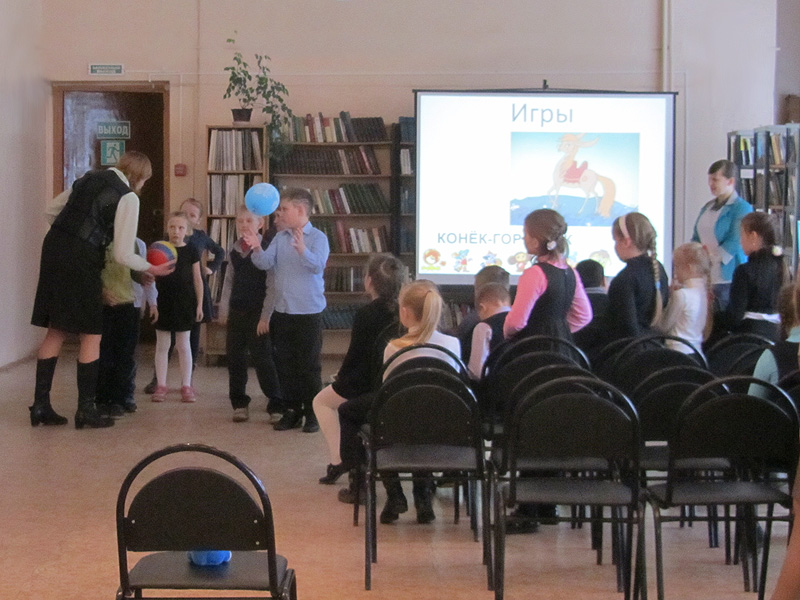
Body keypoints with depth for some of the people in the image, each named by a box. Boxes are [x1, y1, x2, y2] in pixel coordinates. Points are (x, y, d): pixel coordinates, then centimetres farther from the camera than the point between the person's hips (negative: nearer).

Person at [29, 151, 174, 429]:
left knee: (56, 331, 14)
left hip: (53, 248, 7)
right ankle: (86, 409, 8)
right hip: (82, 260, -7)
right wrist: (151, 269, 6)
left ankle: (40, 405, 15)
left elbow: (51, 210, 22)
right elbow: (124, 255, -10)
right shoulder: (128, 198, -7)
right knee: (91, 335, 5)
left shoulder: (90, 178, 15)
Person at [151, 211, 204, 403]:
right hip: (163, 302, 1)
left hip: (184, 302, -1)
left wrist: (199, 304, 3)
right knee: (162, 345, 5)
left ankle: (186, 386, 10)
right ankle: (161, 385, 9)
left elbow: (197, 279, 5)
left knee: (183, 345, 5)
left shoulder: (191, 251, 1)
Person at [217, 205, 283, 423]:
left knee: (262, 358, -6)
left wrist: (266, 315, -15)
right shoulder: (234, 251, 8)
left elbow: (272, 286, -12)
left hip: (258, 314, -6)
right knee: (234, 357, 8)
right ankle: (239, 403, 19)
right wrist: (224, 310, 11)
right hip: (236, 312, 6)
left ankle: (276, 405, 2)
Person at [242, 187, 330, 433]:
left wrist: (302, 250, -43)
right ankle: (292, 411, 20)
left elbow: (318, 265, -24)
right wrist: (257, 249, -21)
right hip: (282, 311, 6)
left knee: (309, 365, 2)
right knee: (285, 364, 11)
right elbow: (266, 263, -1)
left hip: (309, 311, -6)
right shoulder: (280, 238, 8)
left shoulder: (317, 238, -9)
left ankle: (312, 413, 11)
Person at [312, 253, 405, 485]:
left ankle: (337, 459, 9)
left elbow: (355, 356, -13)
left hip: (368, 385, -7)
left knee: (322, 401, 19)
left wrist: (341, 375, 8)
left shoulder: (365, 315, -19)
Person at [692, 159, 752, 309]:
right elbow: (696, 238, 19)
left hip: (727, 279, -7)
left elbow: (735, 242, -15)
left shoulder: (742, 208, -7)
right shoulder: (707, 208, 17)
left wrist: (711, 259, -18)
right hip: (704, 277, 7)